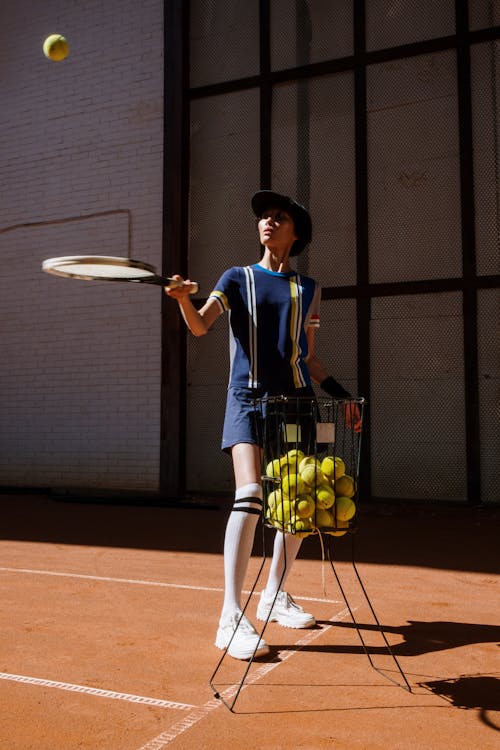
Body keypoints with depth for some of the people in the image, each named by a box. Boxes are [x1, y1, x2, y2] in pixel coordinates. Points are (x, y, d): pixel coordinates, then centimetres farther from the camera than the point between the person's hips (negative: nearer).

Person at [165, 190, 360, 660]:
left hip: (296, 399, 4)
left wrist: (342, 396, 9)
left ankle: (275, 597, 23)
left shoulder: (307, 288, 16)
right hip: (248, 397, -4)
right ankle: (231, 617, -15)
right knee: (250, 495, -21)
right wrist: (183, 299, -26)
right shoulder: (238, 278, 10)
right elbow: (200, 326, -6)